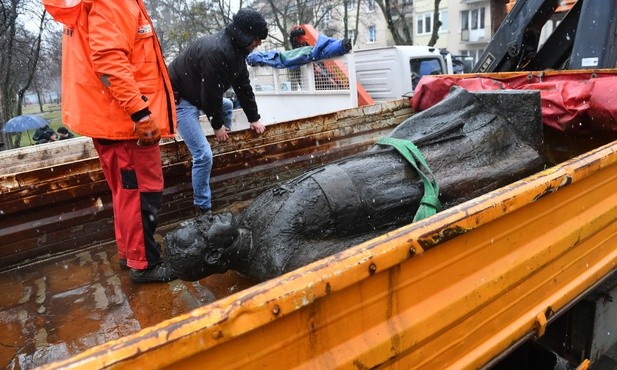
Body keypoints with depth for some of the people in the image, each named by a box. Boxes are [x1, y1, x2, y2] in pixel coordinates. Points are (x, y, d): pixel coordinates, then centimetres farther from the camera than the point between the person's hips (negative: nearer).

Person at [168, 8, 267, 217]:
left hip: (197, 95, 9)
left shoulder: (236, 50, 2)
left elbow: (243, 86, 9)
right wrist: (217, 125, -11)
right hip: (179, 98, -9)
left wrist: (254, 118, 11)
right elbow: (211, 93, -23)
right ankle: (202, 208, -2)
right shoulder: (216, 51, -28)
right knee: (203, 154, -12)